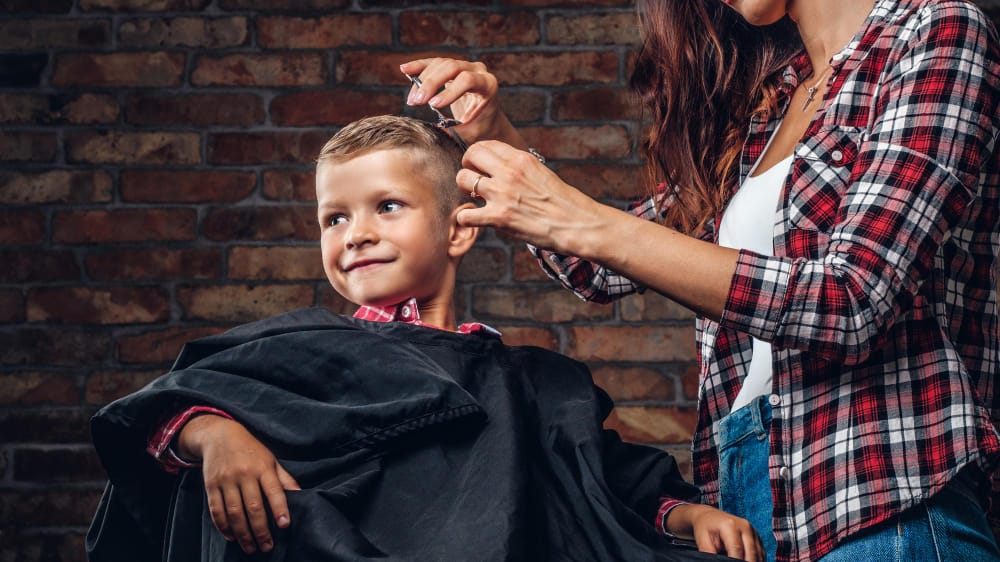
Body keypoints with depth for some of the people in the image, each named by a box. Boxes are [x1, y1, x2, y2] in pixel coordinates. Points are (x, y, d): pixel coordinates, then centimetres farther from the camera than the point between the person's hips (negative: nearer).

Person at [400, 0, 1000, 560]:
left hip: (880, 499, -7)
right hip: (738, 482, 7)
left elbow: (852, 304, -19)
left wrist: (587, 225, -19)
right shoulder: (764, 101, 15)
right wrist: (494, 133, 10)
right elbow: (607, 271, 24)